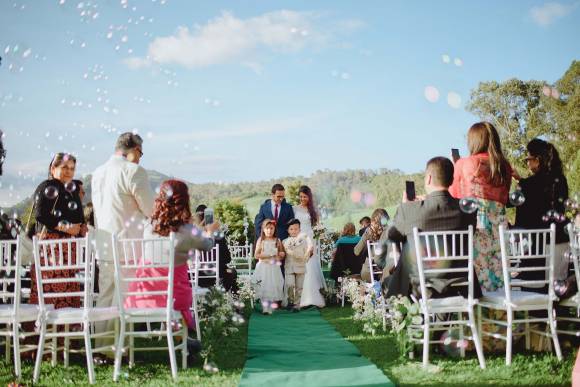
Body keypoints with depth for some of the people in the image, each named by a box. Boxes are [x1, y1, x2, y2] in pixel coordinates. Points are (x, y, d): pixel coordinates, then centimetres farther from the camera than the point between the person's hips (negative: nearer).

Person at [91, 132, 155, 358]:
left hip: (103, 246, 7)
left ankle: (102, 347, 18)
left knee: (105, 298, 13)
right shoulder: (133, 171, -12)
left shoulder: (97, 173, 12)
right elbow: (151, 209, -8)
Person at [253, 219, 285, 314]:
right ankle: (265, 308, 0)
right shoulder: (261, 240, 0)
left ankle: (271, 308, 3)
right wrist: (268, 255, -13)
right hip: (263, 267, -1)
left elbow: (282, 254, 14)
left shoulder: (277, 241, 5)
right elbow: (257, 255, -4)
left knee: (274, 287, -2)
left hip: (274, 268, 1)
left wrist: (282, 254, -9)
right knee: (263, 288, -4)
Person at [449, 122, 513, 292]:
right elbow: (504, 199, 16)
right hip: (499, 222, 3)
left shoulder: (463, 164, -1)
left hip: (473, 222, -3)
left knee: (477, 270, -2)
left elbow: (454, 195, 12)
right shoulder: (505, 167, 8)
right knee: (498, 269, 8)